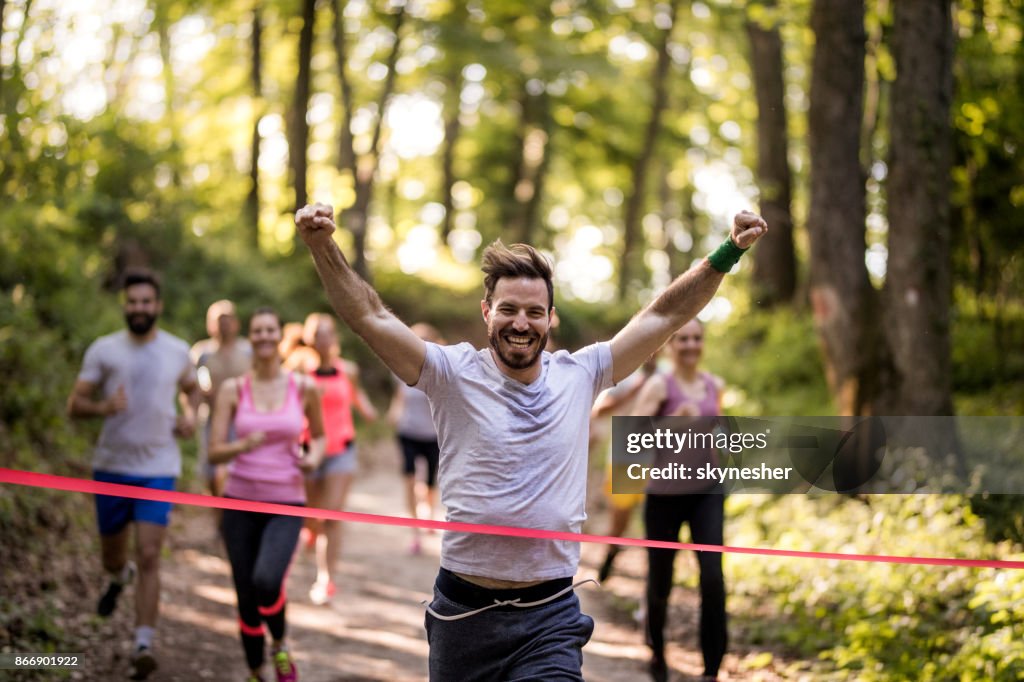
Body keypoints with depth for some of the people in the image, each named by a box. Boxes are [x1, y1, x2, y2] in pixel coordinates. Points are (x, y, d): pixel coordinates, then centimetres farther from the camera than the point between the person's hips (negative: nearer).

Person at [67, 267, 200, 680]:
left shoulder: (177, 351, 2)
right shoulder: (103, 350, -3)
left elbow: (191, 388, 23)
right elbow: (74, 405, -3)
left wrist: (190, 415, 1)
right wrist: (103, 407, -25)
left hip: (159, 468, -1)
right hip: (112, 466, 1)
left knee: (148, 557, -13)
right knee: (112, 557, 16)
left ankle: (143, 646, -12)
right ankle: (119, 578, 53)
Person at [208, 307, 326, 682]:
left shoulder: (304, 388, 0)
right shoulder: (233, 389, -1)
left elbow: (318, 435, 17)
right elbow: (214, 453, -4)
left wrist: (314, 457, -5)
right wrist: (243, 446, -24)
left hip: (286, 504, -1)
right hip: (240, 500, 1)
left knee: (266, 582, -26)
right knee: (246, 597, 4)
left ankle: (280, 645, 4)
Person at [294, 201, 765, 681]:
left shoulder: (579, 375, 5)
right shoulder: (455, 375, -2)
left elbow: (664, 316, 7)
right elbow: (369, 317, -10)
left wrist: (726, 255, 0)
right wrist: (322, 246, -23)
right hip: (463, 611, 0)